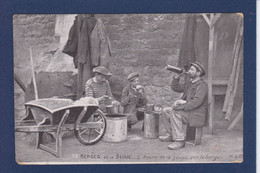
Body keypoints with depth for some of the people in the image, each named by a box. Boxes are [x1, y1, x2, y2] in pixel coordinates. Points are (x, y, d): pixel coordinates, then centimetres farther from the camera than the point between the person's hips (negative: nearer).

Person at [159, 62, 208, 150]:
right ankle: (171, 135, 10)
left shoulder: (202, 85, -14)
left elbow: (197, 102, -26)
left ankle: (179, 141, -29)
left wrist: (180, 107, -28)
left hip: (196, 115, -10)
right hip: (188, 110, 10)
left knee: (174, 112, -31)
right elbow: (175, 88, 19)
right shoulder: (190, 83, 16)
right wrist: (177, 76, 5)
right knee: (165, 111, 6)